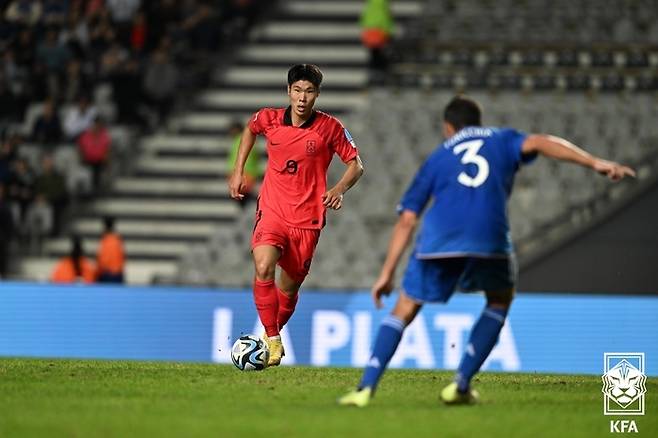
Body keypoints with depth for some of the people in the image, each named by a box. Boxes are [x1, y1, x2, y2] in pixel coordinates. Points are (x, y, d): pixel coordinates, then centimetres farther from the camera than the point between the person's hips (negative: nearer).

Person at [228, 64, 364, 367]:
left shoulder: (330, 127, -7)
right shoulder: (269, 119, -3)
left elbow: (356, 165, 1)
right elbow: (250, 130, 22)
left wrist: (340, 189, -19)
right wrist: (238, 171, 16)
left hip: (307, 219, 0)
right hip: (272, 211, 0)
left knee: (289, 288, 8)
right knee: (263, 268, -26)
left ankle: (274, 333, 36)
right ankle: (272, 339, -18)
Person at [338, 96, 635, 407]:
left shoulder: (437, 158, 29)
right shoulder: (502, 141, 28)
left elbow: (406, 220, 23)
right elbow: (538, 143, 5)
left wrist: (387, 273, 25)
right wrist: (595, 163, -2)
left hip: (437, 241, 1)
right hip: (489, 241, -1)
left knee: (404, 310, 17)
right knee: (500, 300, 27)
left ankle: (366, 388, 2)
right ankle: (461, 385, 16)